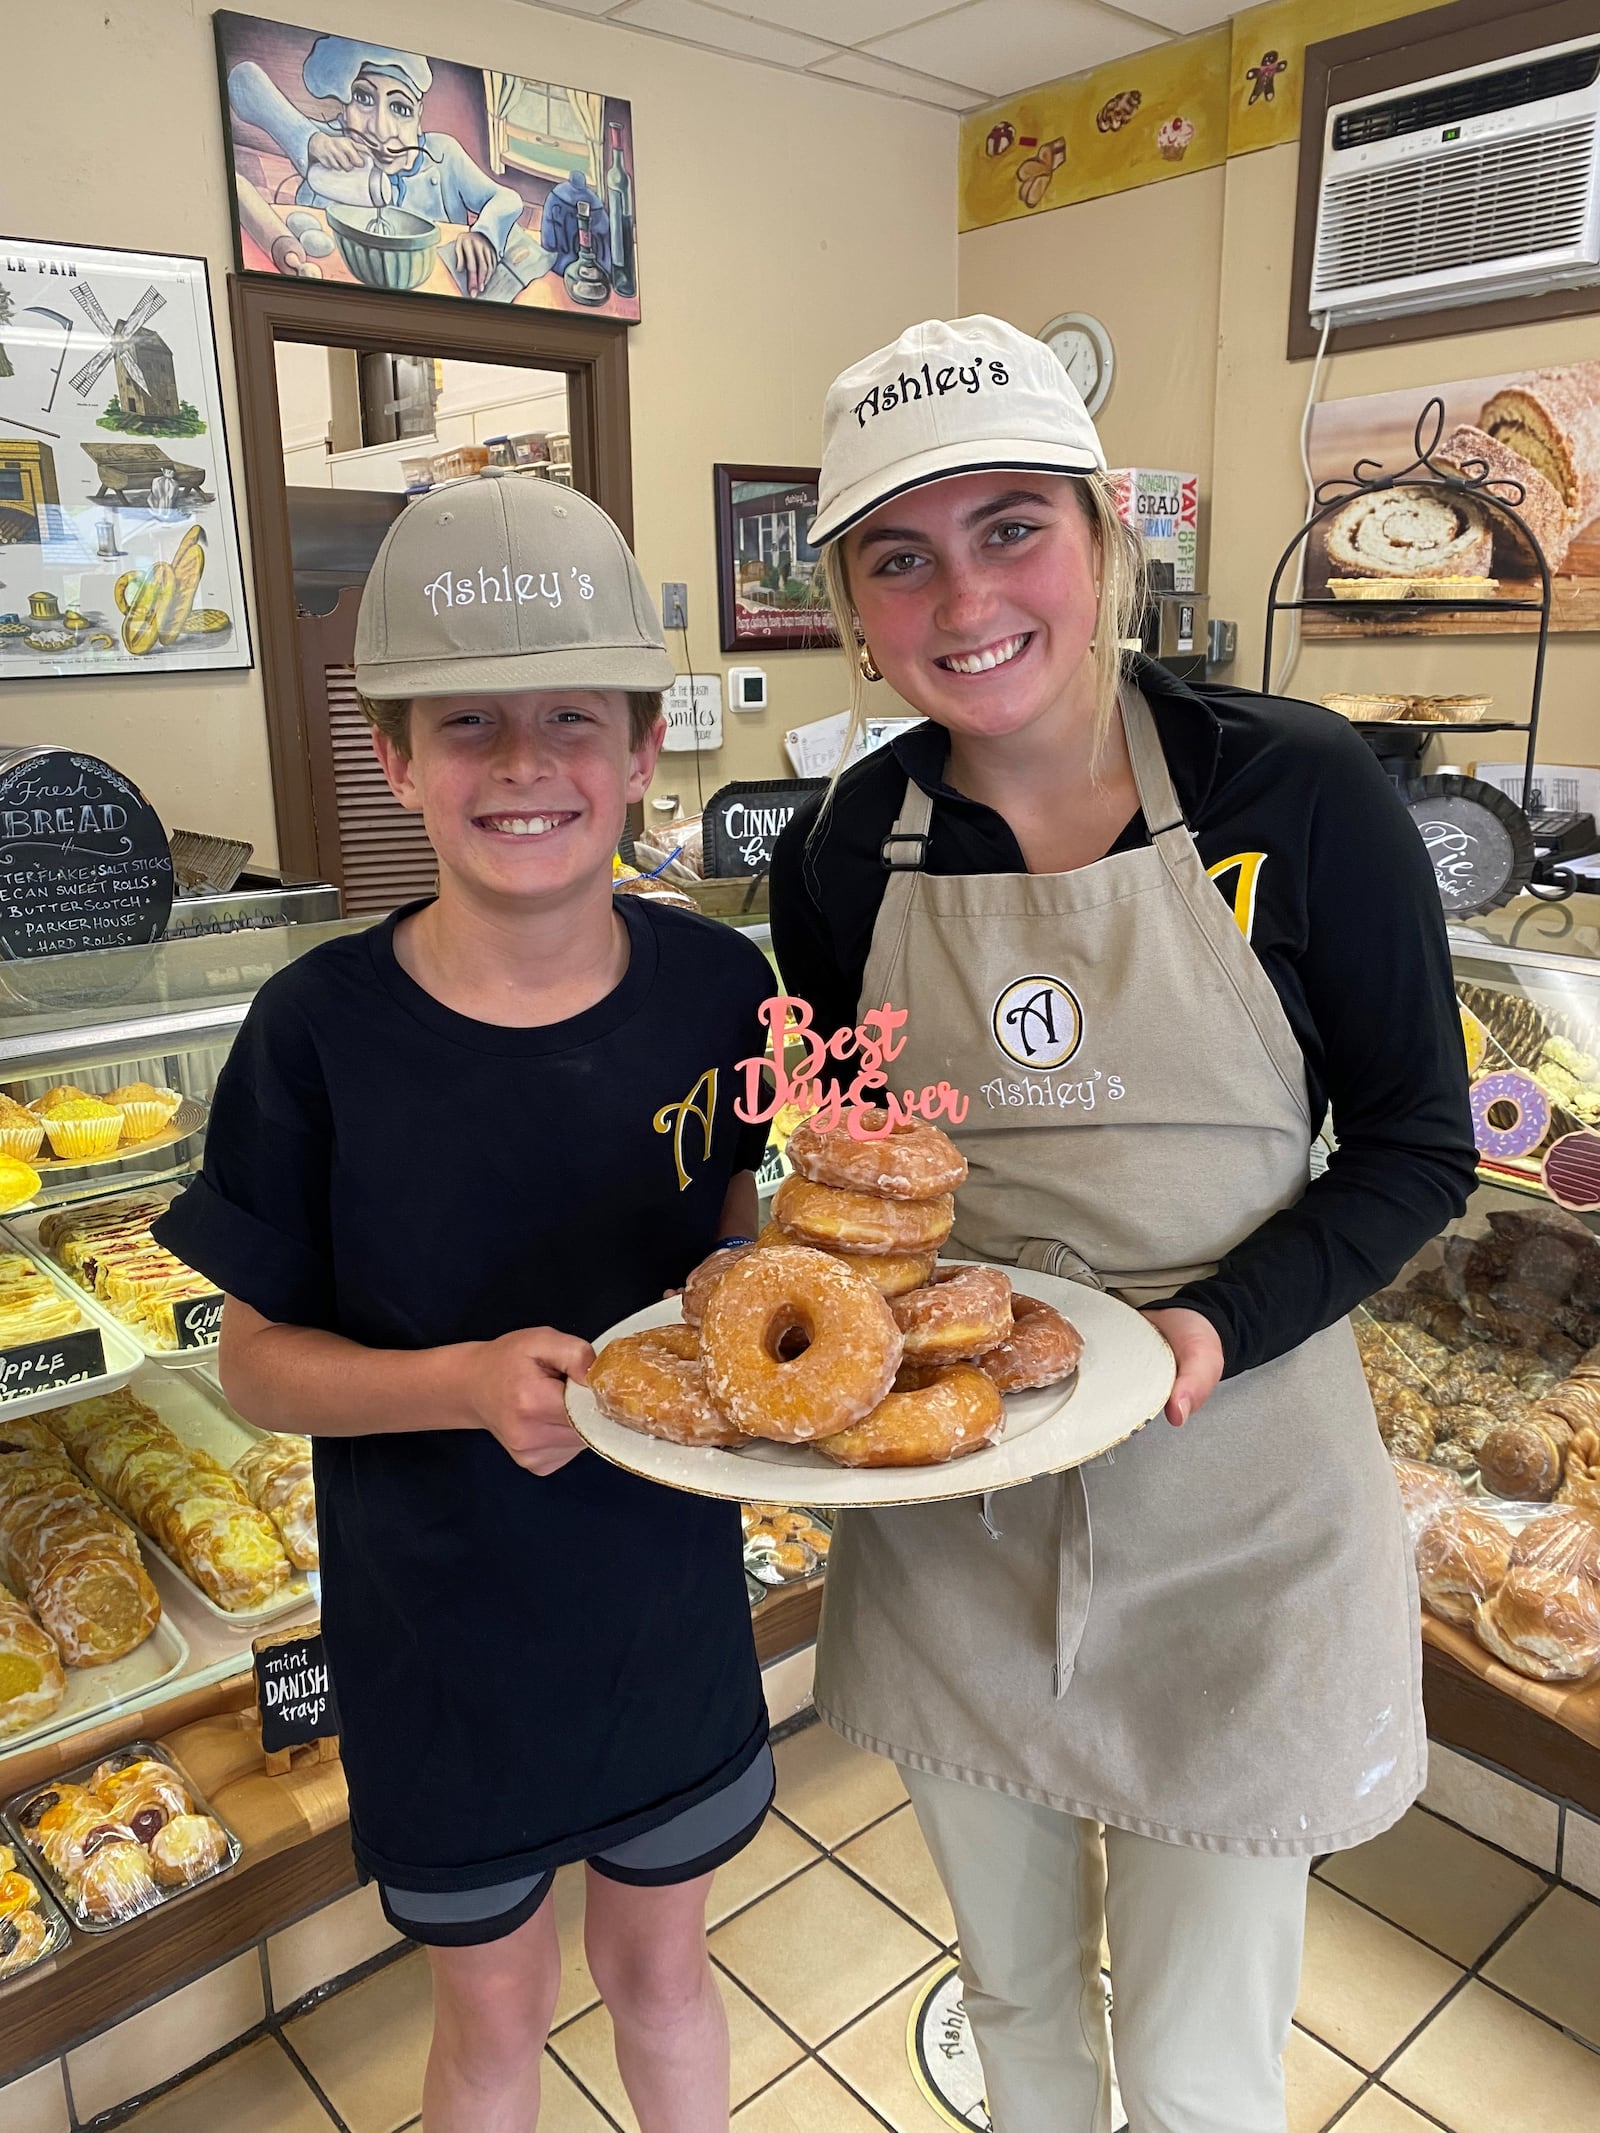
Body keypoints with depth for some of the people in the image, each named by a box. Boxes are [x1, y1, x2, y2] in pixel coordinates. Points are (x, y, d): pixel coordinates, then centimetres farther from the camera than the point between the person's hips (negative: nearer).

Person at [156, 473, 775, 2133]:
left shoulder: (715, 985, -13)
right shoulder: (325, 1030, -19)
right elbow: (256, 1360, -10)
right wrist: (468, 1384, -27)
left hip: (672, 1611, 2)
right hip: (441, 1644, -2)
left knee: (659, 1967, 27)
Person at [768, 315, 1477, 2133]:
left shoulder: (1296, 792, -13)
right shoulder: (841, 855, -5)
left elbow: (1419, 1146, -6)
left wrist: (1216, 1329, -21)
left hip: (1229, 1519, -2)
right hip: (948, 1521, 3)